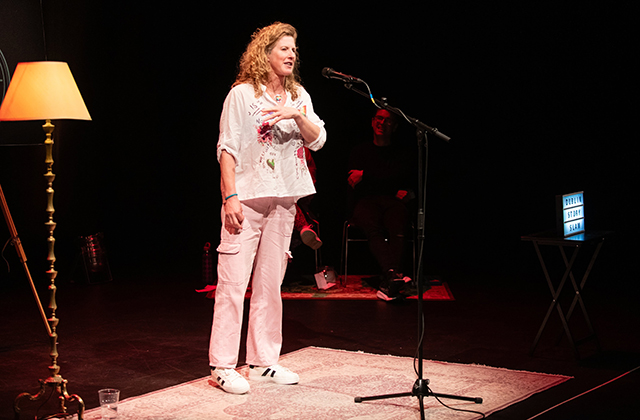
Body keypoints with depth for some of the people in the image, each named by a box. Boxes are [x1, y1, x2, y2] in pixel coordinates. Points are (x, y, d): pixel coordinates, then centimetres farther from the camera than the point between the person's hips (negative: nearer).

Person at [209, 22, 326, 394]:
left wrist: (298, 115, -15)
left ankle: (264, 362, 18)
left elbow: (318, 140, 4)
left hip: (284, 200, 6)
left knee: (270, 283, 10)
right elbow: (227, 149, -7)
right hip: (247, 198, -6)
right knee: (234, 283, -7)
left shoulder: (298, 96, 13)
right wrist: (230, 196, -15)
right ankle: (223, 367, -2)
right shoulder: (242, 94, -3)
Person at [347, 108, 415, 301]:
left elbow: (399, 176, 5)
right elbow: (354, 185, 8)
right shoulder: (360, 151, 20)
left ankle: (388, 282, -51)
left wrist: (365, 176, -1)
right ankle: (393, 274, -55)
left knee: (397, 227, -36)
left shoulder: (403, 154, 20)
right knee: (373, 227, -37)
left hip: (393, 202, 0)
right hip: (365, 202, 0)